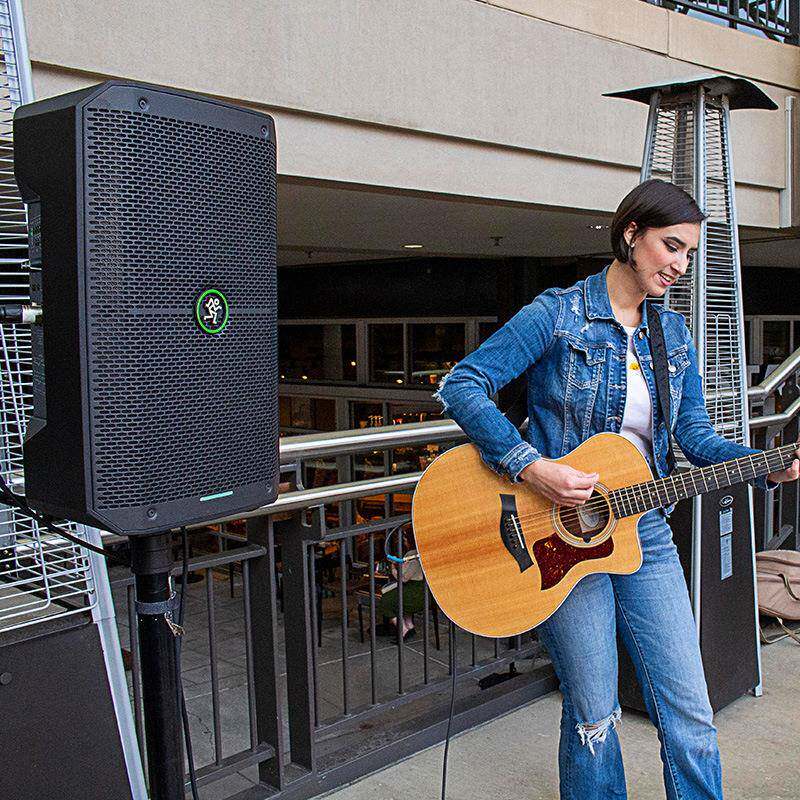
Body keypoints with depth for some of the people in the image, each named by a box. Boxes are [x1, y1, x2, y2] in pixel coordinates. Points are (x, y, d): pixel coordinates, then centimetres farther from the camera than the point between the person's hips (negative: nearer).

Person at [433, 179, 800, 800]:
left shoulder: (673, 334, 11)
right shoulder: (557, 316, -9)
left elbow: (695, 433, 10)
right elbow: (462, 385, -15)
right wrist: (531, 467, -24)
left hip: (644, 533, 5)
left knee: (691, 714, 6)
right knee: (594, 719, 6)